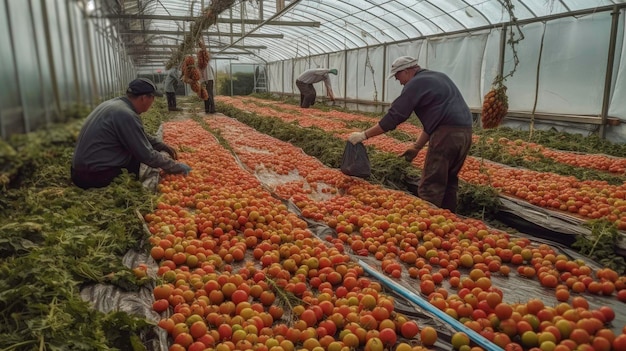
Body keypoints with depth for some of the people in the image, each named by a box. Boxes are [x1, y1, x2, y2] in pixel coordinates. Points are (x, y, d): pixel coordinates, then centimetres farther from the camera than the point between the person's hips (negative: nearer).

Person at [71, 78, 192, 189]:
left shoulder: (117, 103, 7)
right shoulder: (126, 114, -22)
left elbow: (140, 136, 21)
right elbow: (147, 156, -18)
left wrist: (162, 146, 18)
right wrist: (177, 167, -8)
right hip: (95, 175, -9)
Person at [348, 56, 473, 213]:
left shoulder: (416, 83, -2)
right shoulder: (439, 77, 25)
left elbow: (394, 116, -7)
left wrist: (364, 135, -1)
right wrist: (417, 146, 22)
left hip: (447, 134, -9)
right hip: (464, 132, 9)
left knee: (430, 187, -6)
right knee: (448, 182, 17)